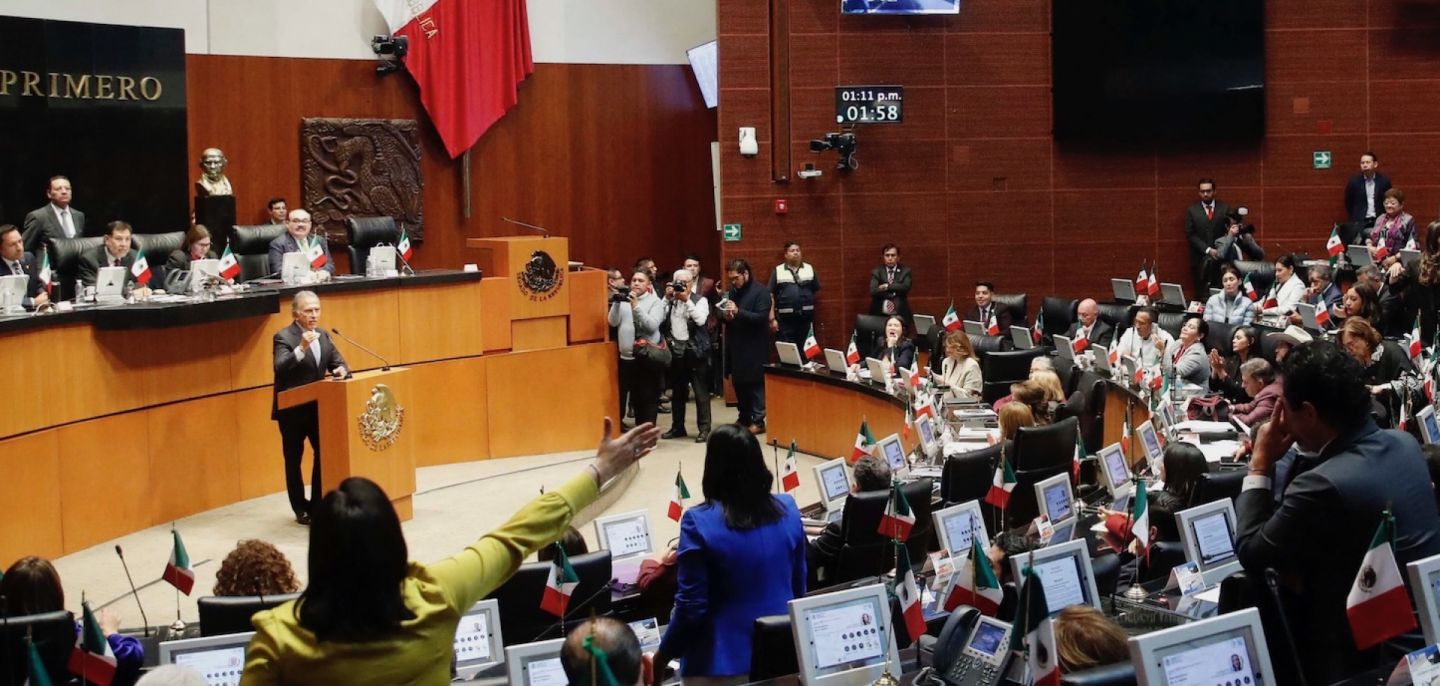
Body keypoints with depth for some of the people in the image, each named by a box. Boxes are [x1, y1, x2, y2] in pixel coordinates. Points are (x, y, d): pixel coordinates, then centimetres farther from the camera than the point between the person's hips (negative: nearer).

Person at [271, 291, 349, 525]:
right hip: (292, 410, -6)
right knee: (293, 460, 5)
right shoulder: (283, 337, -13)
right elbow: (280, 368, -26)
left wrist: (341, 369, -16)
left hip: (318, 407, 6)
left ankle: (319, 504, 17)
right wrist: (301, 348, -40)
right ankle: (301, 510, 13)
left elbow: (337, 361, 8)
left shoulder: (323, 335, 8)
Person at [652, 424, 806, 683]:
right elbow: (799, 587, 9)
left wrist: (662, 656, -1)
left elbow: (692, 606, -14)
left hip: (724, 663, -4)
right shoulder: (787, 509, -1)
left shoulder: (699, 522, -15)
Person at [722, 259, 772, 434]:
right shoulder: (731, 292, 12)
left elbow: (762, 317, -18)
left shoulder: (760, 292, -8)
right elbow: (722, 315, 20)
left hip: (754, 347, -7)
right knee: (738, 383, 9)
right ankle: (744, 419, 19)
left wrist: (738, 312, -26)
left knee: (756, 384, -3)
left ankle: (758, 421, 1)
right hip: (735, 346, 7)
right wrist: (725, 316, -4)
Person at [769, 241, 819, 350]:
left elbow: (816, 291, 13)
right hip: (785, 320, -2)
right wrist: (772, 319, -5)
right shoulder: (778, 271, 3)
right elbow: (771, 295, 1)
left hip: (806, 318, 2)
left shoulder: (809, 269, 8)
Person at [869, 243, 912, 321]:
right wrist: (894, 292, -11)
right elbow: (873, 291, -10)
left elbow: (905, 287, -11)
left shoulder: (905, 271, 6)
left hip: (900, 315, 0)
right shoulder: (876, 272, 5)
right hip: (879, 315, 0)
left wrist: (887, 286, -10)